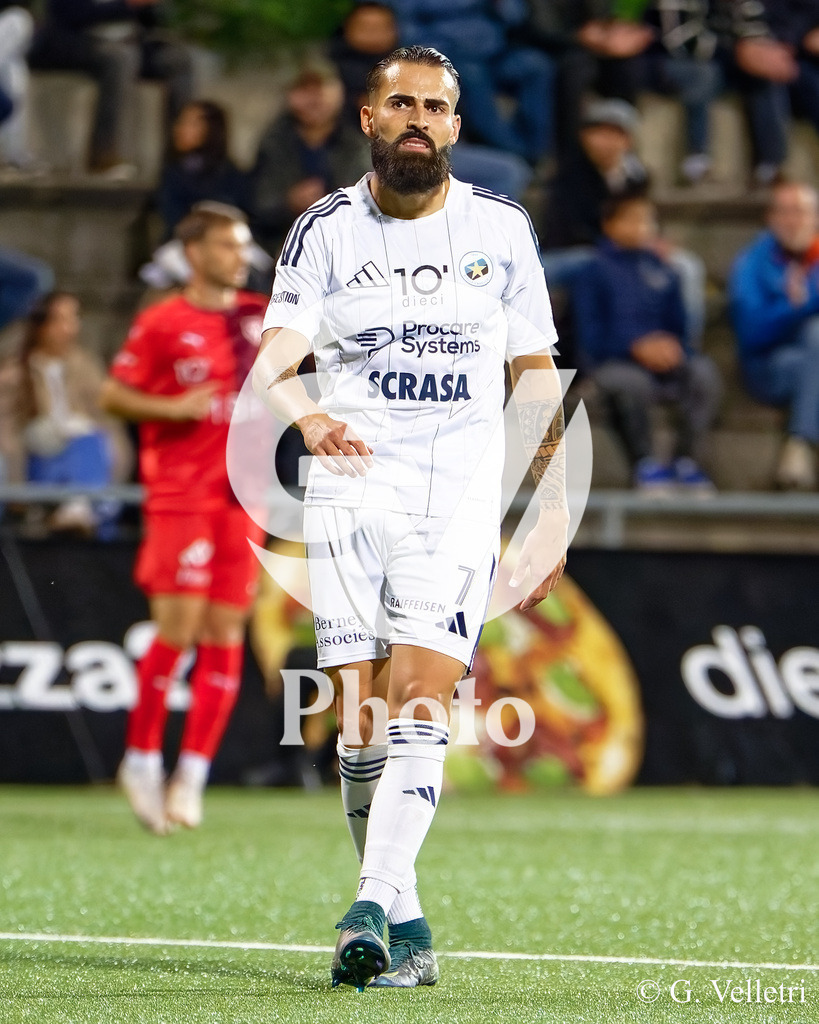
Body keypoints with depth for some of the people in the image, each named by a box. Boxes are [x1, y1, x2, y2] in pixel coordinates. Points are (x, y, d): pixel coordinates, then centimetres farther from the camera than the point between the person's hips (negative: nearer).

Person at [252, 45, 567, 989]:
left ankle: (371, 904, -22)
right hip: (350, 489, 0)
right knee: (359, 719, -1)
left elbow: (536, 374, 15)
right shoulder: (326, 230, 4)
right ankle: (402, 918, 8)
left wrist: (555, 510, 7)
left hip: (460, 498, 0)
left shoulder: (501, 229, 8)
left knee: (423, 702, -15)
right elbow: (271, 360, -9)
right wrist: (305, 415, -31)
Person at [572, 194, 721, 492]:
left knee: (703, 372, -26)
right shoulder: (594, 274, 3)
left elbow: (679, 328, 16)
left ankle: (687, 462, -16)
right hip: (614, 363, -4)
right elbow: (591, 338, -5)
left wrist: (672, 347, -8)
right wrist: (636, 347, -20)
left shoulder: (663, 273, 16)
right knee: (633, 382, -37)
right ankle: (644, 464, -13)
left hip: (662, 360, 4)